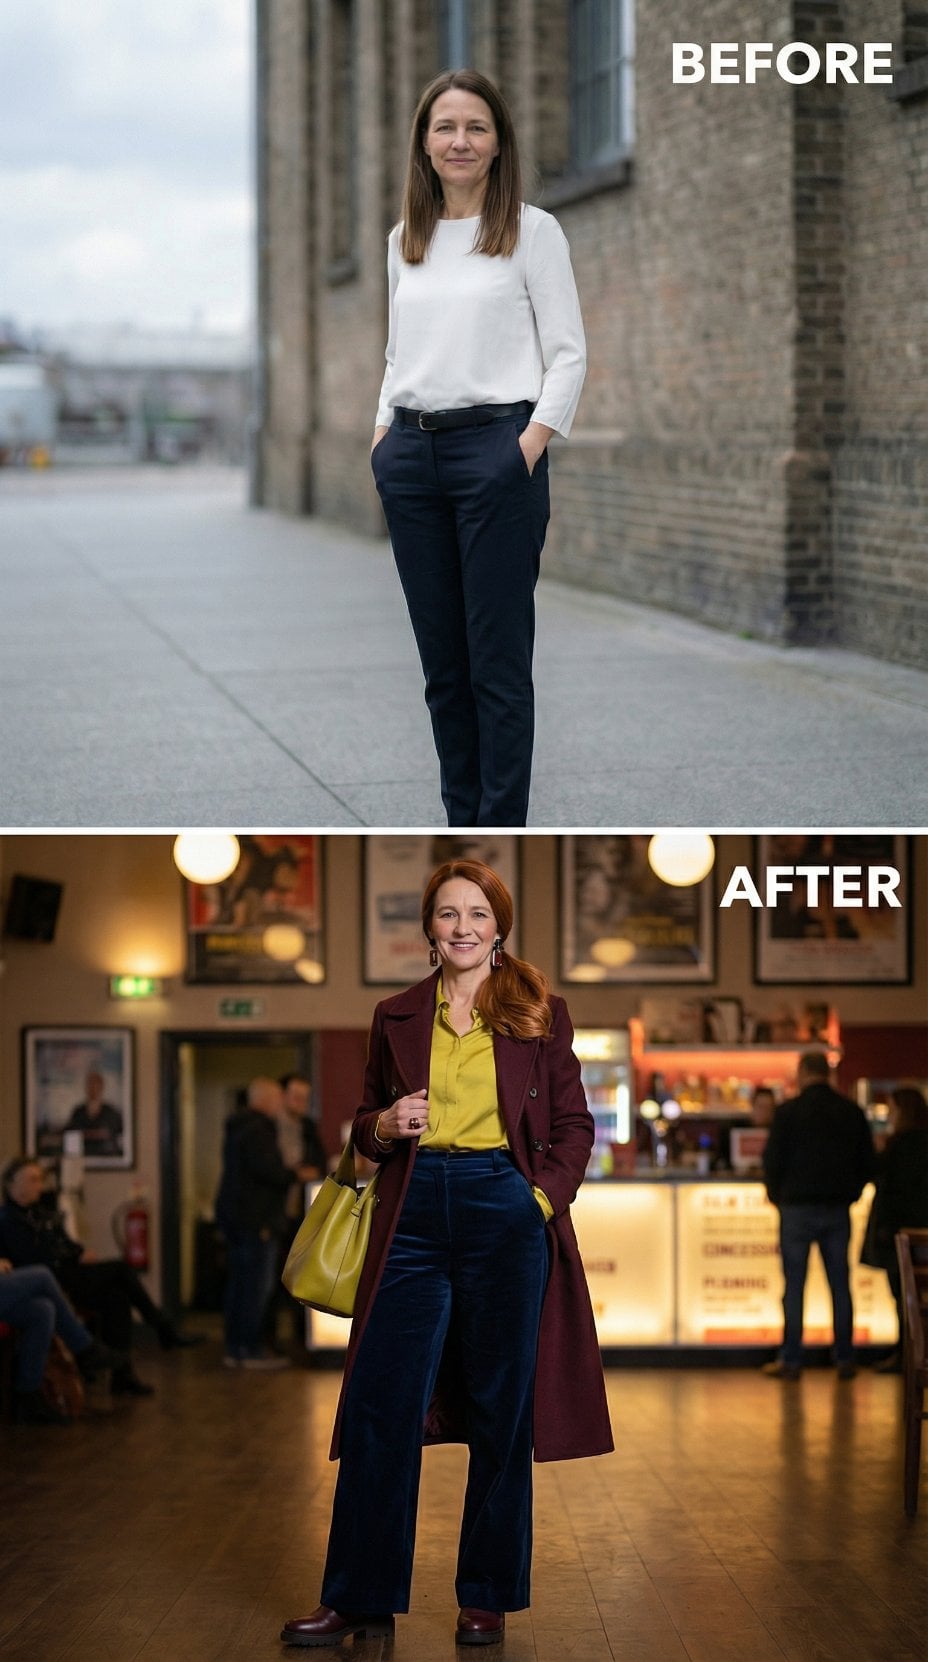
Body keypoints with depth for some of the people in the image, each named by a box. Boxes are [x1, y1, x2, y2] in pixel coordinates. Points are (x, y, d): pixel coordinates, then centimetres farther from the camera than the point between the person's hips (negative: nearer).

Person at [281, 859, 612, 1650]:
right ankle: (357, 1598, 5)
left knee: (501, 1409, 3)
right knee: (380, 1404, -2)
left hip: (507, 1214, -2)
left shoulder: (539, 1012, 5)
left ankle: (487, 1597, 14)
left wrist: (544, 1198, -7)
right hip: (415, 1214, 2)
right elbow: (365, 1123, 19)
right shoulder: (396, 1016, 12)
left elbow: (575, 1124, 7)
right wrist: (385, 1127, -3)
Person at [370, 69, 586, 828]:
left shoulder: (532, 231, -1)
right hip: (412, 454, 5)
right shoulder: (405, 240, 14)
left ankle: (501, 837, 0)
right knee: (442, 659, 8)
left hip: (495, 447, -5)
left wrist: (528, 449, -14)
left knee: (497, 659, -4)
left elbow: (568, 354, -5)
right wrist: (385, 436, 8)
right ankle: (462, 822, 16)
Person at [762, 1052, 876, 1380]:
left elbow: (773, 1159, -7)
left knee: (794, 1284, 1)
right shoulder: (852, 1112, 3)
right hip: (838, 1210, 3)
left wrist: (776, 1194, 10)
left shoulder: (789, 1111, -8)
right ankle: (845, 1359, 7)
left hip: (798, 1206, -3)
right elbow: (868, 1163, 7)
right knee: (840, 1285, 8)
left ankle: (791, 1360, 1)